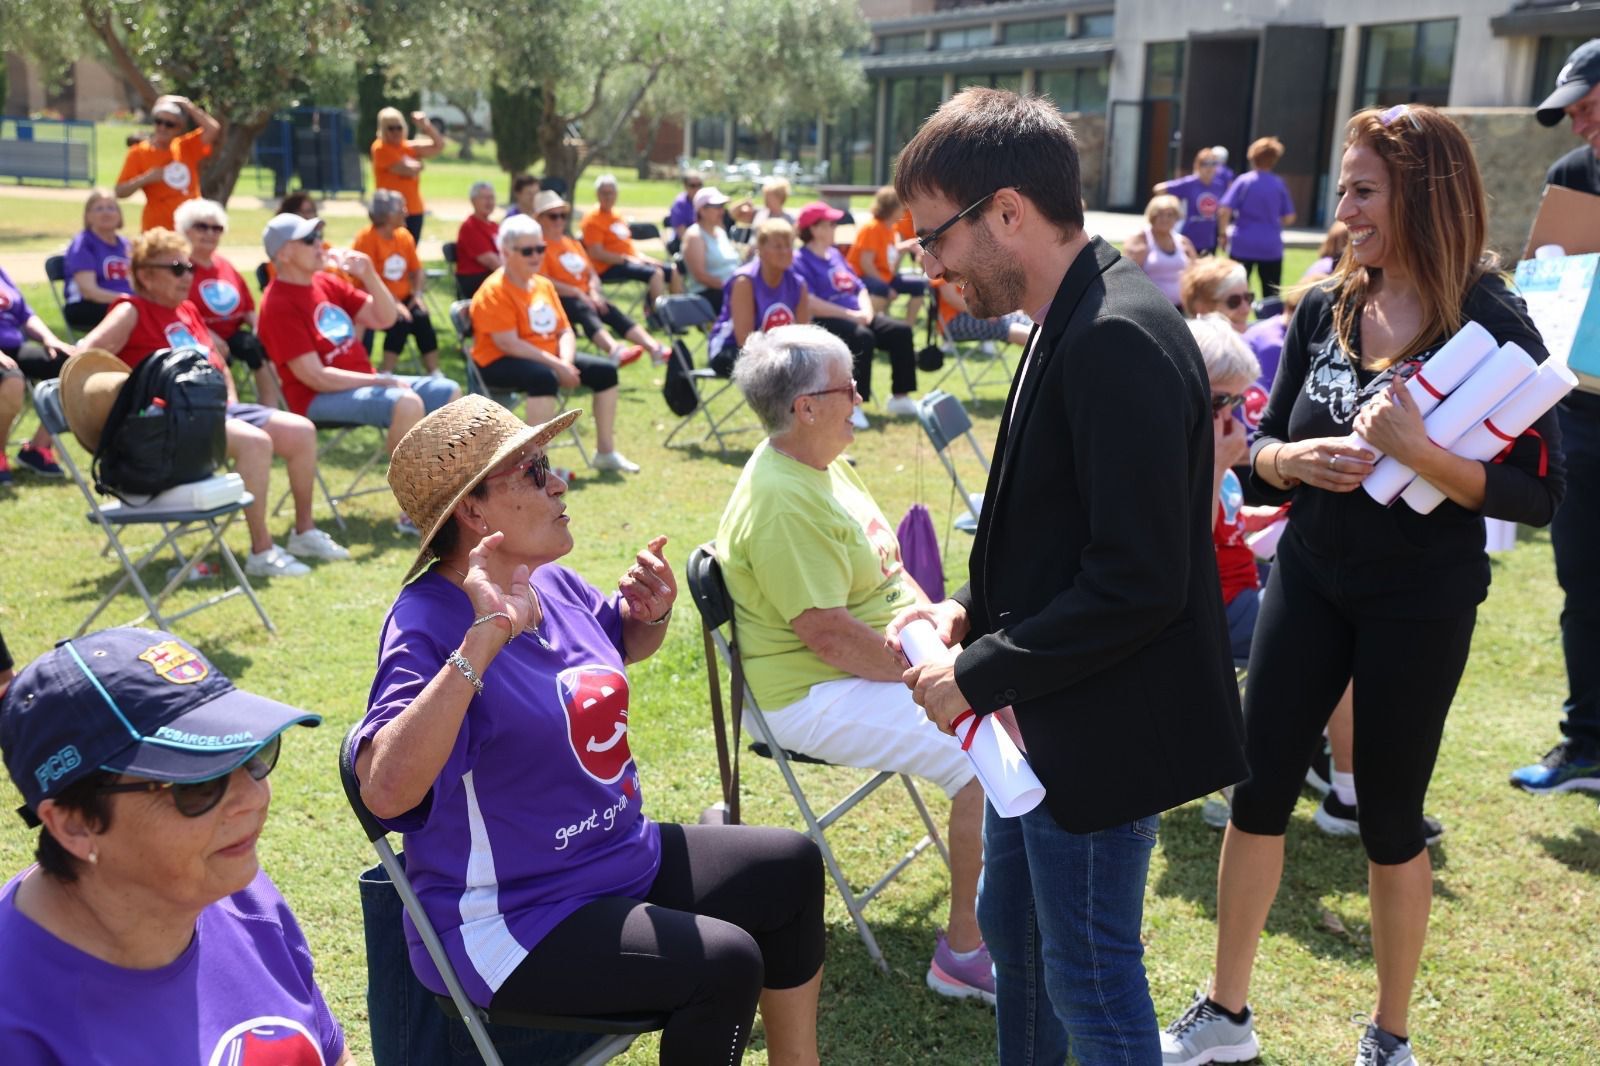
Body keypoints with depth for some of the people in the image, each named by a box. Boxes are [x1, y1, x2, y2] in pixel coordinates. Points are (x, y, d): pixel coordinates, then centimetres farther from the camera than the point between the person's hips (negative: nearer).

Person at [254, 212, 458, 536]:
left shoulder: (327, 282, 9)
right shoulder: (279, 304, -15)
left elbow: (384, 319, 11)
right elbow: (313, 377, -20)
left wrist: (369, 275, -5)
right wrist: (379, 381, -19)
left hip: (364, 381, 9)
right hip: (321, 399, -9)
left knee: (449, 392, 1)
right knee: (408, 403, -31)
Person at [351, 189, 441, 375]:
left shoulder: (404, 235, 7)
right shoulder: (366, 237, -13)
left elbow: (417, 270, 11)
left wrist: (417, 294, -7)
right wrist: (393, 303, -24)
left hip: (403, 297, 6)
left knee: (422, 318, -19)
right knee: (400, 322, -29)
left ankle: (434, 374, -17)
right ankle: (386, 375, -20)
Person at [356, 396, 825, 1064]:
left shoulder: (551, 583, 0)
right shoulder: (430, 625, -24)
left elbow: (624, 644, 23)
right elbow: (385, 792, -39)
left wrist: (652, 612, -2)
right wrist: (483, 640, -41)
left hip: (624, 856, 9)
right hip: (511, 925, -9)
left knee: (790, 865, 12)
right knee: (725, 964, -22)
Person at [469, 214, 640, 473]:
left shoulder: (544, 285, 11)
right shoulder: (494, 291, -15)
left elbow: (565, 331, 9)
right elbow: (509, 344, -24)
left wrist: (565, 363, -13)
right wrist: (556, 366, -25)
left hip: (549, 359, 9)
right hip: (501, 365, -9)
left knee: (605, 371, 2)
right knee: (544, 377, -40)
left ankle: (605, 452, 10)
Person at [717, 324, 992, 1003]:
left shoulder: (824, 462, 9)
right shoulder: (780, 503, -24)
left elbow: (884, 564, 19)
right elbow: (828, 635, -27)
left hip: (893, 658, 10)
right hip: (820, 698, -10)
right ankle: (965, 953, -8)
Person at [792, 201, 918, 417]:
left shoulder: (835, 254, 22)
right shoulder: (800, 260, -5)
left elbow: (859, 288, 21)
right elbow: (809, 303, -19)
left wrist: (866, 310, -2)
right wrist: (850, 314, -19)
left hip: (856, 317, 8)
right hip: (824, 322, -8)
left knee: (901, 330, -10)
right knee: (862, 336, -36)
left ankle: (900, 397, -4)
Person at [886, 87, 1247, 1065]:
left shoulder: (1118, 340, -25)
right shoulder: (1073, 323, 6)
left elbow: (1141, 581, -27)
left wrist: (979, 677, -19)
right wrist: (971, 606, 2)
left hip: (1101, 728, -10)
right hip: (1043, 711, 10)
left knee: (1089, 981, 7)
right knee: (1011, 925, 25)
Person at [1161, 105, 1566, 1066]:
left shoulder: (1491, 326, -13)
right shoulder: (1324, 308, 0)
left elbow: (1538, 495, -15)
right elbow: (1264, 452, 6)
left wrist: (1419, 452, -29)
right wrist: (1295, 459, -16)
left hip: (1422, 605, -4)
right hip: (1309, 580, 4)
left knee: (1391, 819, 9)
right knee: (1257, 795, 8)